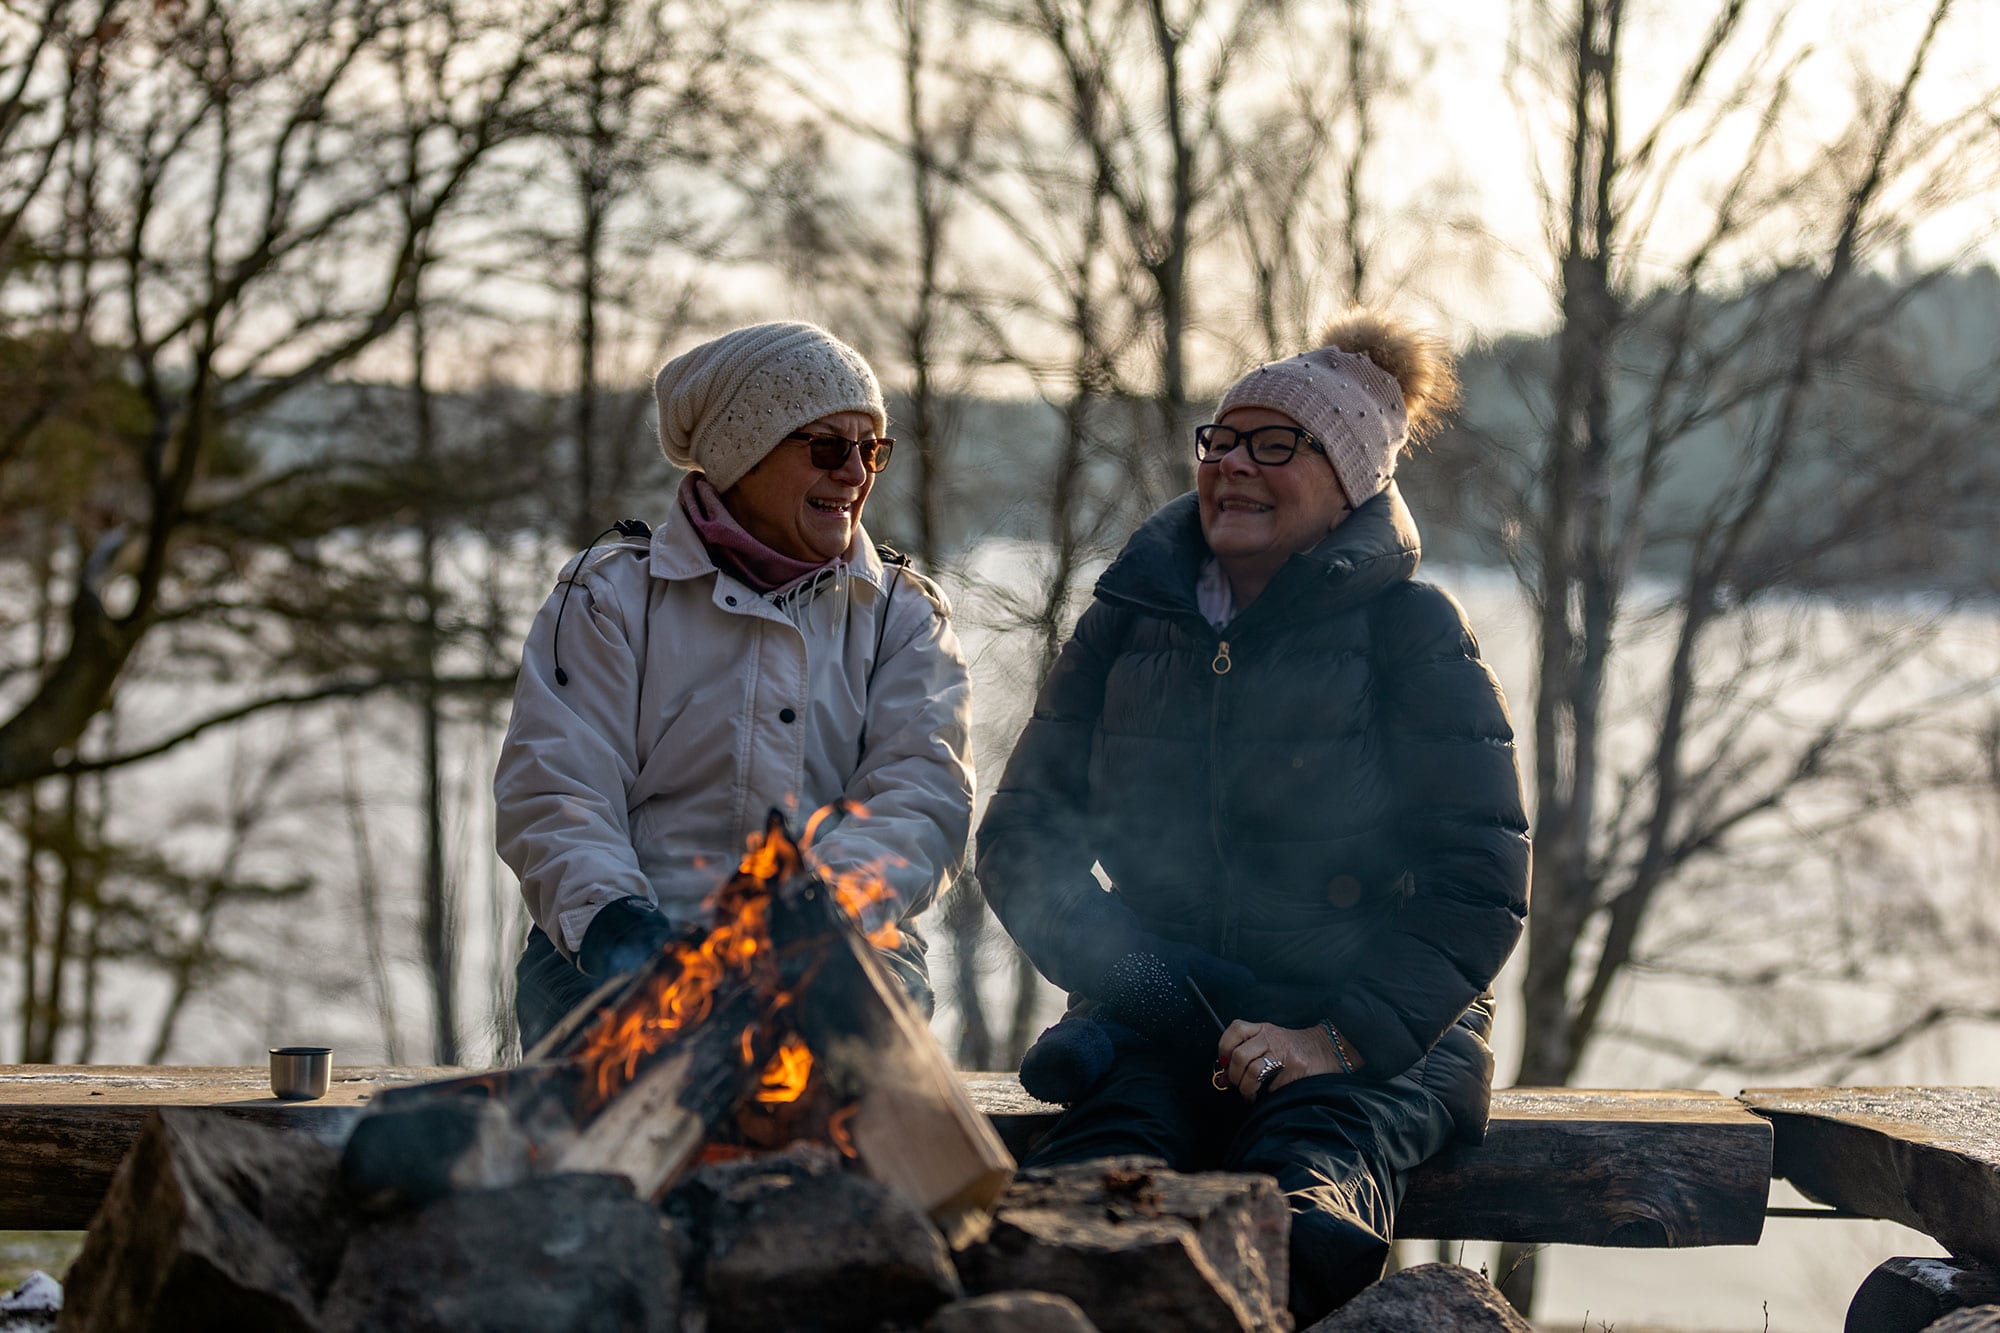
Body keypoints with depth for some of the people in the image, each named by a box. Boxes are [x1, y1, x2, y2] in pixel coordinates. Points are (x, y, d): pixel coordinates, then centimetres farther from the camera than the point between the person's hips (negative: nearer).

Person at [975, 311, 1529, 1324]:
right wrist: (1126, 972, -2)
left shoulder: (1408, 631, 4)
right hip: (1164, 1029, 3)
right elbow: (1021, 832, 18)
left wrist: (1341, 1037, -15)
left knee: (1298, 1220, -40)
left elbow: (1479, 882, -2)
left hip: (1379, 1032, -2)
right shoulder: (1132, 623, 16)